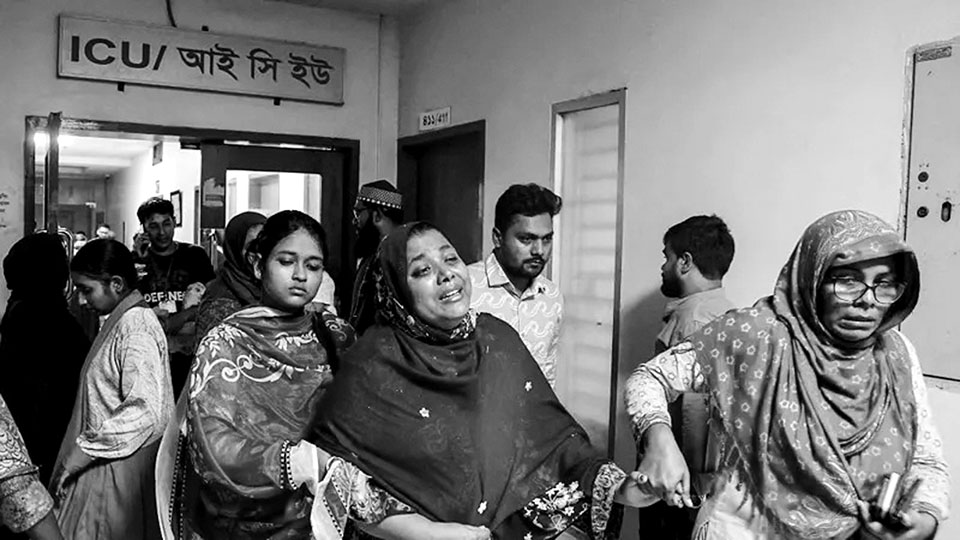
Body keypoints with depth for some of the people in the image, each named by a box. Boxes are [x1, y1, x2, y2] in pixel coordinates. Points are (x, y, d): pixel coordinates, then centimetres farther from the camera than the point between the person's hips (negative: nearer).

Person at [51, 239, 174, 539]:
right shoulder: (121, 320, 10)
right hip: (106, 460, 9)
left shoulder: (136, 326, -18)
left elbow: (145, 412, -27)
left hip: (121, 467, -9)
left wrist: (81, 450, -21)